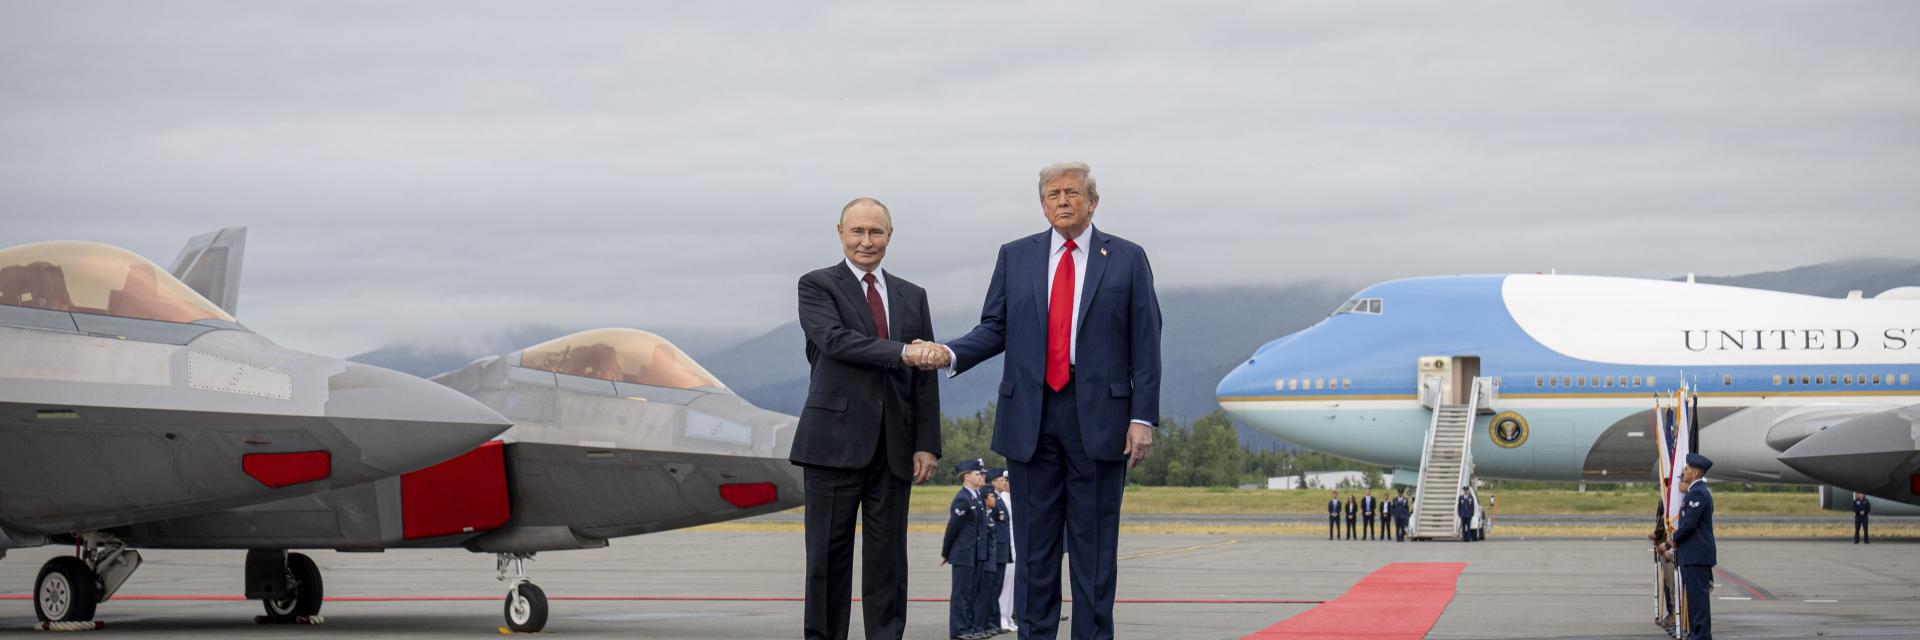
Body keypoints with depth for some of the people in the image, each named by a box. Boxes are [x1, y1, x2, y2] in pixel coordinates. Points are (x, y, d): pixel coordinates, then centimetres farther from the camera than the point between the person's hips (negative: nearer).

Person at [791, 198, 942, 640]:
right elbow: (835, 338, -15)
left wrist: (927, 444, 3)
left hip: (893, 446, 4)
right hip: (835, 441, -3)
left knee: (888, 558, 4)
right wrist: (899, 353, -22)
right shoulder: (817, 286, 4)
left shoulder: (913, 297, 15)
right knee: (828, 555, 0)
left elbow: (925, 376, 11)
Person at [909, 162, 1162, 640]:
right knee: (1034, 541, 6)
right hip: (1030, 416, 2)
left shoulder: (1127, 259, 4)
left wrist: (1143, 417, -7)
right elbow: (995, 328, 9)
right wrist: (950, 354, -11)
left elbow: (1145, 344, 0)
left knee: (1094, 542, 1)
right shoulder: (1015, 257, 11)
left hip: (1098, 417, -2)